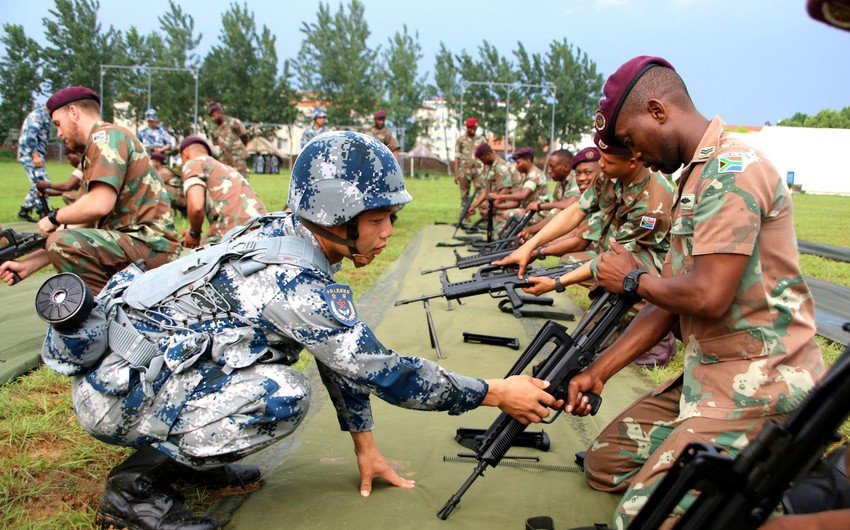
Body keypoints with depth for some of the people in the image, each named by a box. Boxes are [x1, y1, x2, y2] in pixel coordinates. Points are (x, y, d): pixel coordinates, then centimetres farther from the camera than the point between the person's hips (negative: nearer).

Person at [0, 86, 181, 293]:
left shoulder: (106, 136, -7)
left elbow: (100, 205, -23)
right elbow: (83, 225, 17)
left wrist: (55, 217, -5)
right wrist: (27, 265, 13)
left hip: (149, 245, -11)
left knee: (61, 243, -25)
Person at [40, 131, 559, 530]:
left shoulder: (286, 237, 1)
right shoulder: (289, 279, -26)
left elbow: (349, 353, 8)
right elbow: (382, 370, -22)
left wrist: (366, 447, 13)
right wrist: (497, 393, -14)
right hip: (116, 388, -9)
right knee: (284, 396, -24)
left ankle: (185, 450, 14)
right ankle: (138, 481, -8)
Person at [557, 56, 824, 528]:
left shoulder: (731, 169, -17)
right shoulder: (697, 177, 14)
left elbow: (707, 297, -27)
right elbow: (670, 302, 13)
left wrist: (633, 279, -7)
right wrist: (597, 372, 11)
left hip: (757, 386, -10)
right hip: (708, 377, 10)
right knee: (605, 462, 14)